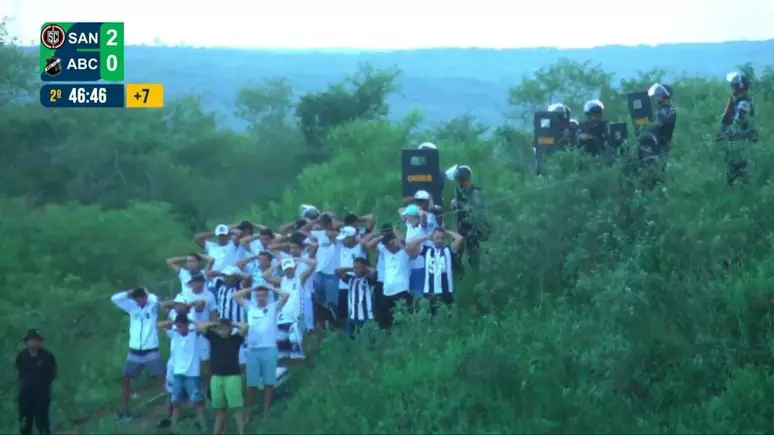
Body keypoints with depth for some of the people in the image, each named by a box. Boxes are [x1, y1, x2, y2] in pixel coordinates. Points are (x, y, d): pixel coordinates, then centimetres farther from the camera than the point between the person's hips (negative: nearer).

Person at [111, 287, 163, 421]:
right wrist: (129, 293, -2)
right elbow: (115, 298, 1)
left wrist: (147, 293, -8)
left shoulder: (152, 306, -4)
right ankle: (124, 411, 12)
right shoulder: (132, 307, 6)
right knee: (125, 379, 4)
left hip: (151, 351, -4)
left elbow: (155, 300, -28)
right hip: (135, 352, 4)